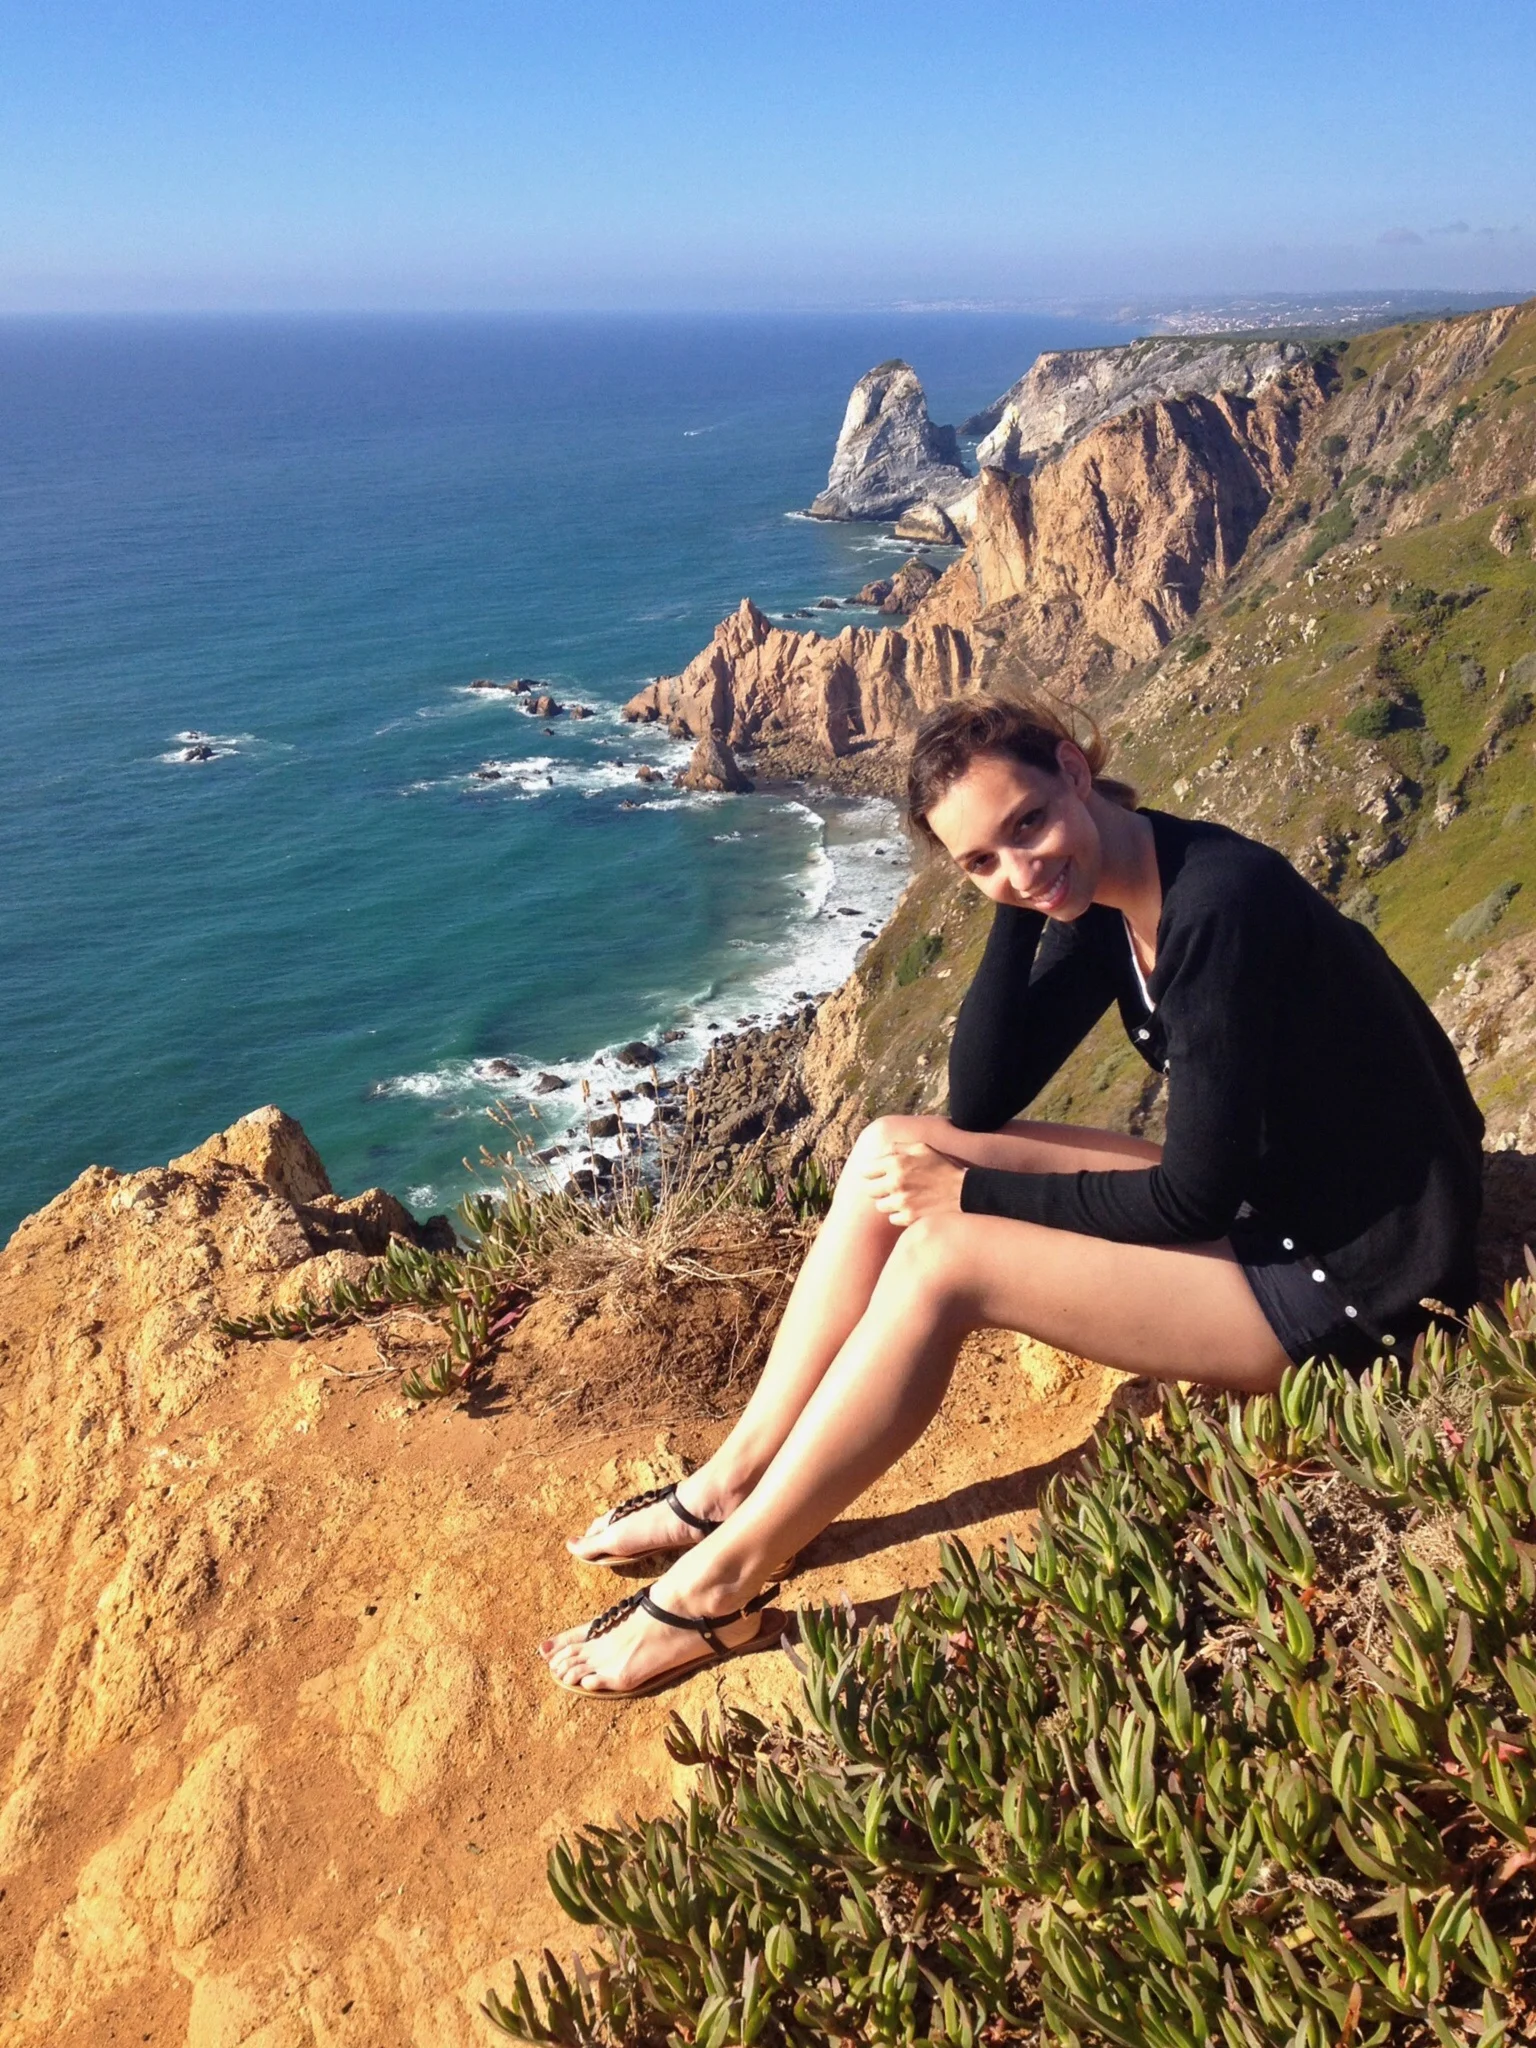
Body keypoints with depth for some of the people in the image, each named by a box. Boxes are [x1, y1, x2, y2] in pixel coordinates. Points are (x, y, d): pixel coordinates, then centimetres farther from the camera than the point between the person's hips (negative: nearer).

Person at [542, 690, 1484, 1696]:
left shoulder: (1222, 899, -27)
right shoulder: (1101, 894, -1)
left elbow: (1196, 1198, -24)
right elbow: (982, 1101, -2)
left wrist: (970, 1194, -16)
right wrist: (1020, 908, -11)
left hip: (1354, 1271, -8)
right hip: (1244, 1195, 9)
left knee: (944, 1259, -21)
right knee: (894, 1150, -3)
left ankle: (722, 1582, -8)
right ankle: (734, 1482, 2)